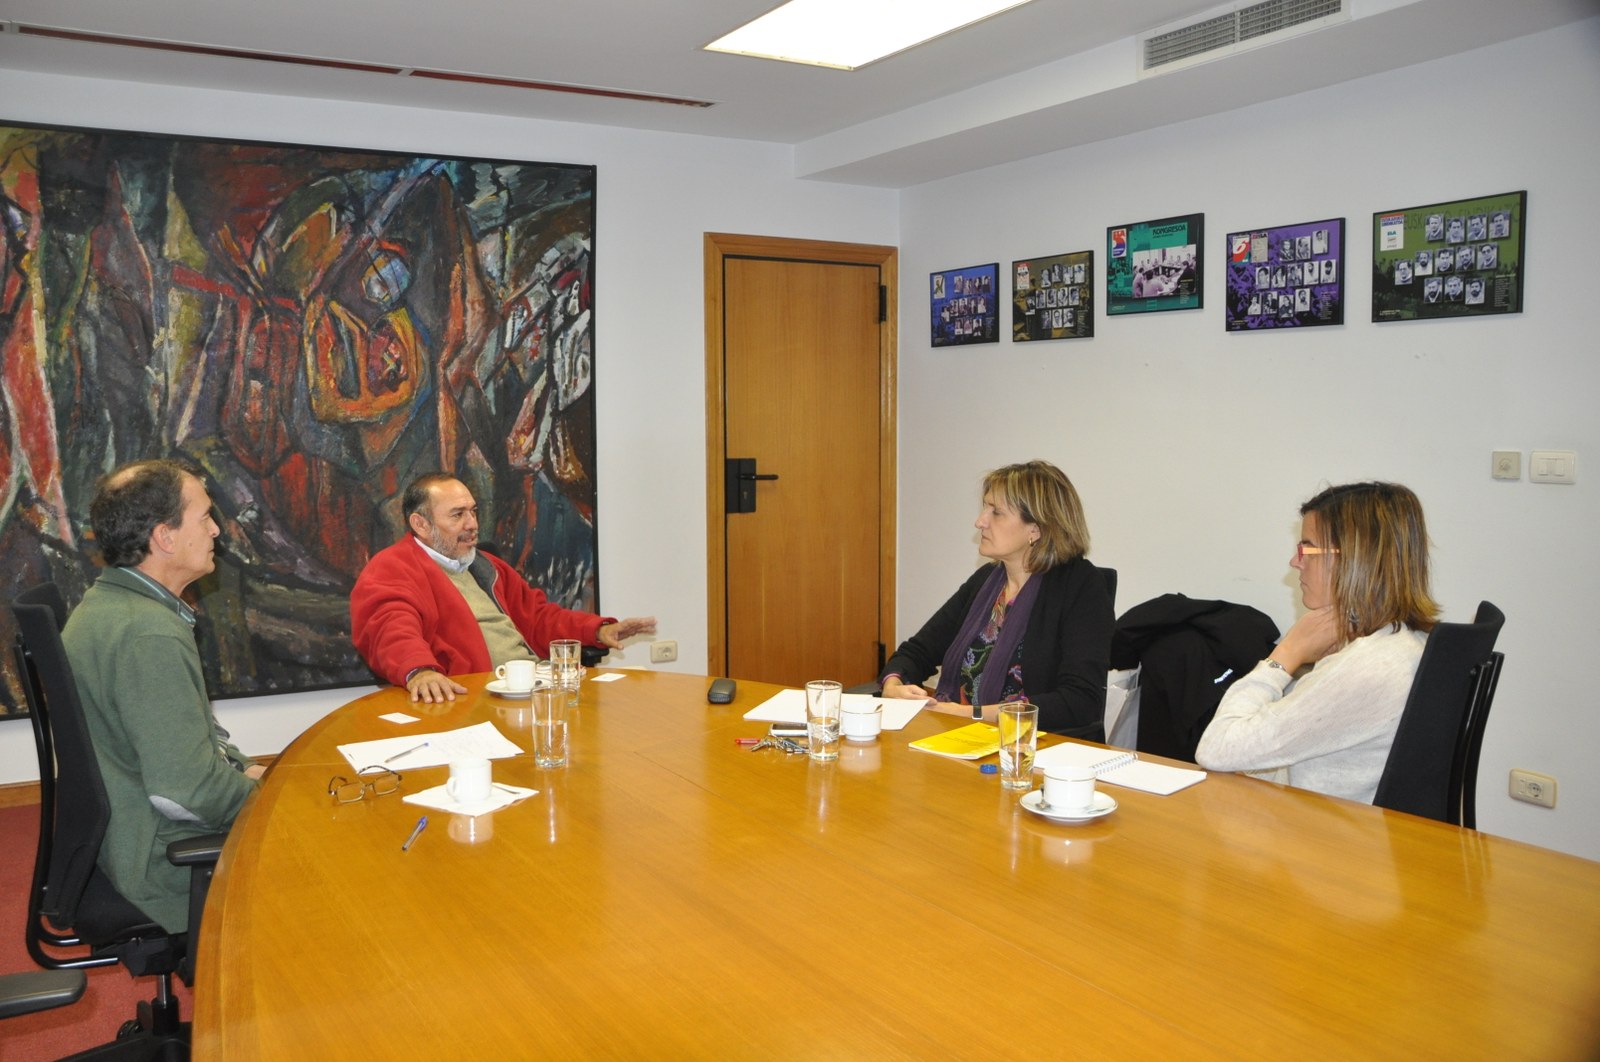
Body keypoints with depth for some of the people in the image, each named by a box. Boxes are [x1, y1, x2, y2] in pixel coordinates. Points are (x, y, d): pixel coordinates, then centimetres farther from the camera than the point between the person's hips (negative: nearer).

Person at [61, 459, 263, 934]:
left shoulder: (107, 602, 6)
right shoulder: (151, 636, -28)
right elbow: (187, 790, -29)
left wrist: (242, 769, 5)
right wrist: (255, 787, -11)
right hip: (161, 855, -9)